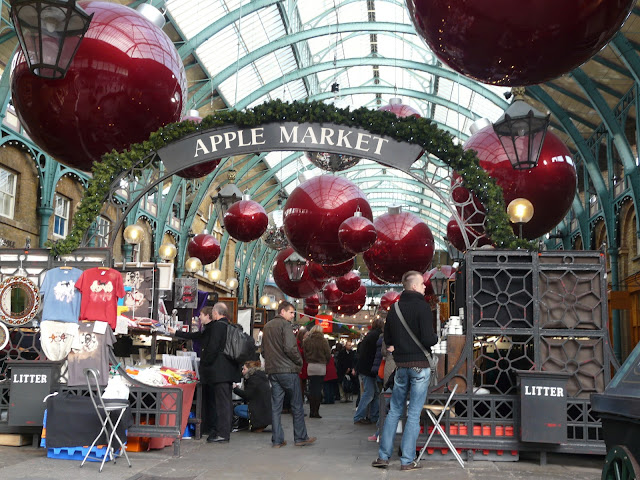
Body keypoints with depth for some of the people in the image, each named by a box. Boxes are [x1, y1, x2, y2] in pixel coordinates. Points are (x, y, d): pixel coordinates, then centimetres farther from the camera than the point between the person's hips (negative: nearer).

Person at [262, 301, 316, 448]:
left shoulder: (267, 326, 14)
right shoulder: (285, 324, -10)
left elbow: (263, 349, 18)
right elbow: (290, 348, -19)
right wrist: (299, 361, -6)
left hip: (272, 370, 7)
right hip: (288, 370, -7)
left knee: (276, 406, 7)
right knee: (297, 405, 4)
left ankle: (277, 440, 8)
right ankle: (300, 437, 9)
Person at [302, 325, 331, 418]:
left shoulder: (306, 341, 0)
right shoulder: (323, 341, -8)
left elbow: (304, 354, 4)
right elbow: (328, 354, -6)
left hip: (310, 366, 3)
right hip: (321, 366, -3)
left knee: (311, 389, 9)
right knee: (318, 389, 2)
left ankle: (311, 411, 10)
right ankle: (316, 411, 1)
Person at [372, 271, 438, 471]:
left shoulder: (395, 308, 9)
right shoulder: (422, 307, -13)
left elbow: (387, 338, 16)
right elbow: (428, 339, -18)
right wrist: (436, 338, 1)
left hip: (400, 366, 6)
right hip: (419, 366, -6)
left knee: (394, 411, 13)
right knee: (414, 413, 0)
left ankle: (383, 456, 14)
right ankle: (407, 460, 4)